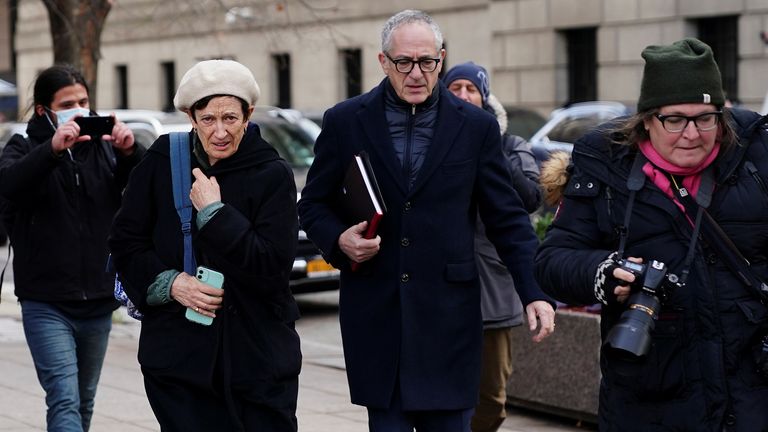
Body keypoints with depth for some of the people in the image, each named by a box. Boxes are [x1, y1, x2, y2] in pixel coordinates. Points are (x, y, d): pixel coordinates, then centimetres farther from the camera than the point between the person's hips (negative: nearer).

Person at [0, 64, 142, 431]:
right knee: (65, 400, -16)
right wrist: (53, 148, -36)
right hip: (46, 304, -4)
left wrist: (130, 153, -23)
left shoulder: (103, 147, 8)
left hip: (97, 302, 4)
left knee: (84, 402, 15)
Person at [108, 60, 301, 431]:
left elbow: (272, 267, -12)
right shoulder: (162, 161, 3)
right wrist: (168, 283, -9)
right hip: (179, 355, 1)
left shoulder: (273, 175, -3)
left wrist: (214, 211, -14)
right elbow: (125, 241, 7)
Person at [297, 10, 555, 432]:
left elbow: (507, 218, 5)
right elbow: (313, 204, 10)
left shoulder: (476, 126, 3)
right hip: (375, 313, 0)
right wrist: (339, 239, -11)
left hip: (447, 313, 0)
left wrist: (534, 292, -4)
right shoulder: (345, 122, 4)